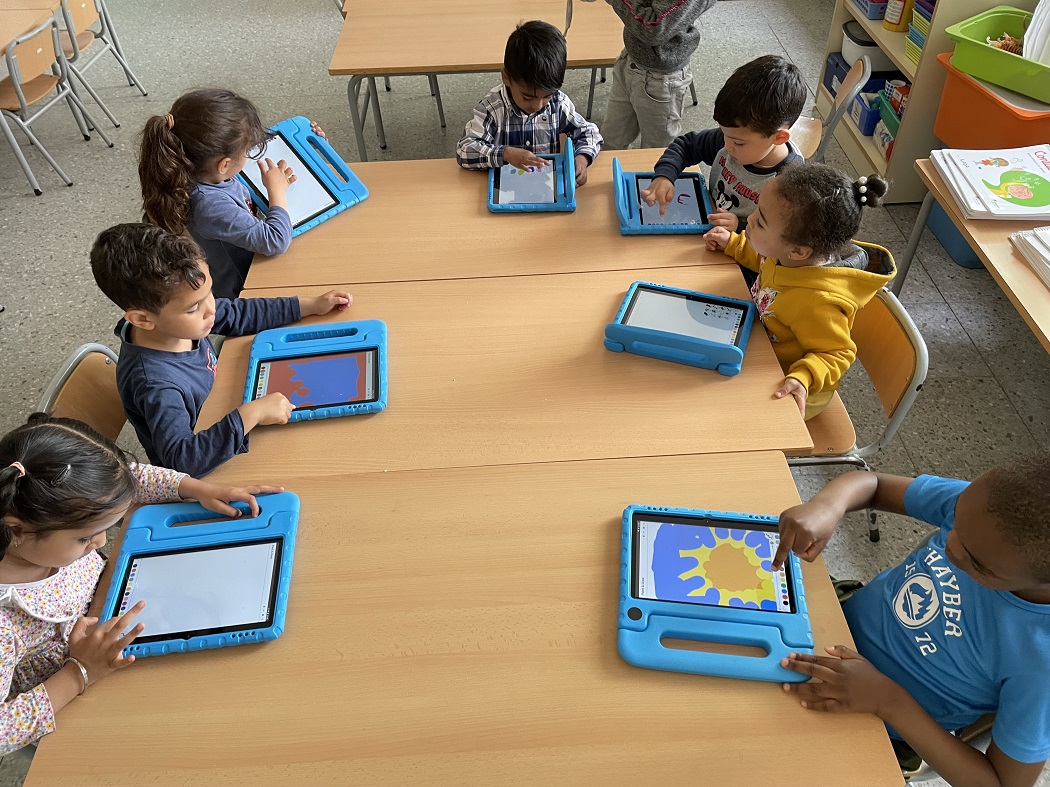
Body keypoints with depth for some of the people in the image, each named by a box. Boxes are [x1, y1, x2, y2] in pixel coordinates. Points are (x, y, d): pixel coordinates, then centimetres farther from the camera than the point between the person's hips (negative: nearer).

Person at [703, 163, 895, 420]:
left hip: (787, 391, -8)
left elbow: (837, 353, -26)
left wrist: (803, 378, -43)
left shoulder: (817, 303, -43)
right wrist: (733, 243, 2)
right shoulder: (791, 255, -18)